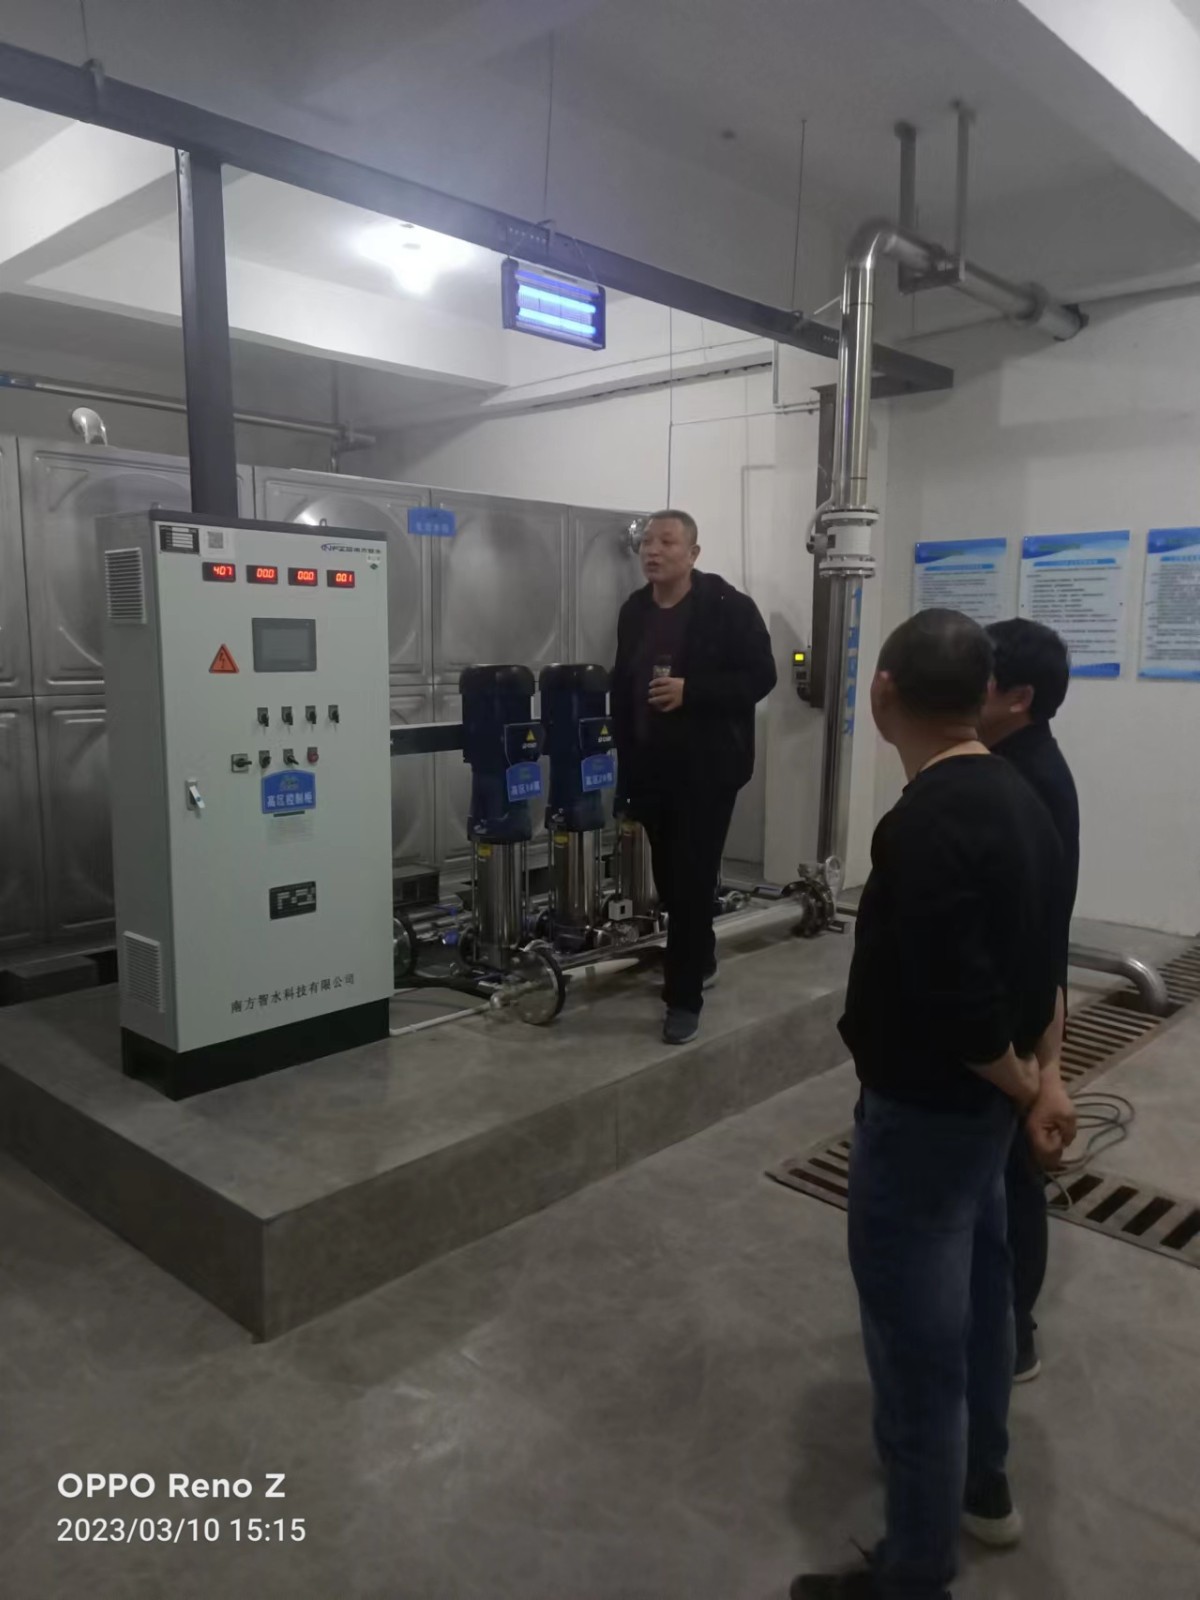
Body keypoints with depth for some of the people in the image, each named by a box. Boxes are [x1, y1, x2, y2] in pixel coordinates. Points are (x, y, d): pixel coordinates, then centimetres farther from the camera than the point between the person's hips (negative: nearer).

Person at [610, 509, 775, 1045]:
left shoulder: (729, 608, -9)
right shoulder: (634, 611, 9)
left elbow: (760, 677, -12)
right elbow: (622, 688, 13)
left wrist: (690, 691, -22)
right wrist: (625, 760, 10)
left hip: (707, 768, -6)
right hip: (652, 767, 6)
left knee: (693, 880, -3)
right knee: (669, 876, 14)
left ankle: (684, 996, 7)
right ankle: (699, 958, 37)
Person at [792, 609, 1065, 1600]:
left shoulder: (924, 823, -27)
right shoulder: (1019, 800, 2)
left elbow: (960, 1001, -29)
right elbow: (1042, 959, 7)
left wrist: (1016, 1082, -11)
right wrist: (1039, 1073, 9)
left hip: (922, 1113, -9)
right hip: (981, 1103, 9)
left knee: (916, 1339, 6)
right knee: (978, 1291, 25)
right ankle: (983, 1484, 46)